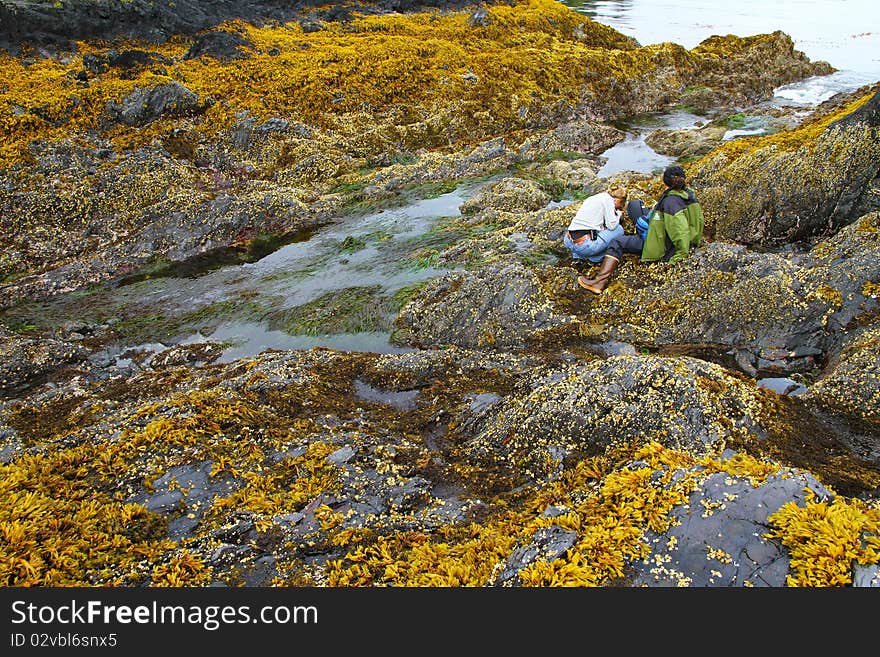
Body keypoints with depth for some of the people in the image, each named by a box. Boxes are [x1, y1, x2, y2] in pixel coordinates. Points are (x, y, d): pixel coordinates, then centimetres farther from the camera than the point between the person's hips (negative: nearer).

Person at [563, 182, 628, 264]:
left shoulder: (592, 198, 23)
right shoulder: (608, 199, 0)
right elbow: (612, 225, -3)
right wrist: (618, 214, 15)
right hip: (585, 246, -8)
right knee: (619, 229, 10)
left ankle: (578, 255, 17)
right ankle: (595, 257, 4)